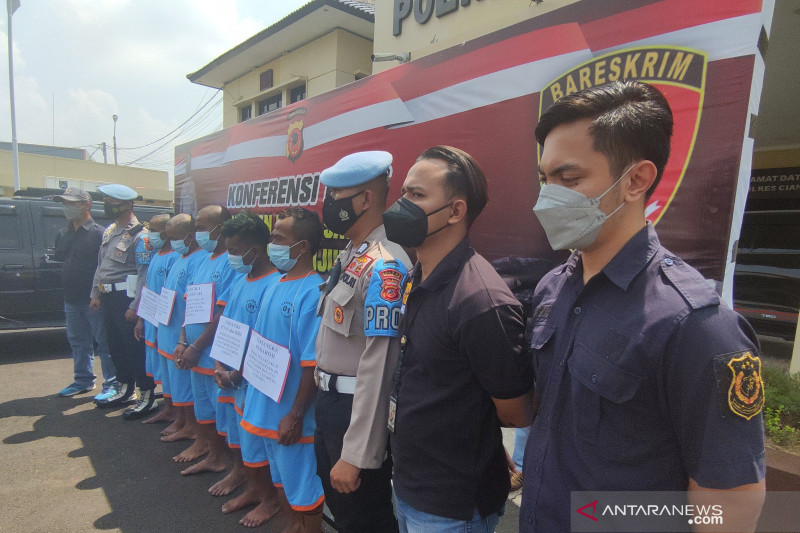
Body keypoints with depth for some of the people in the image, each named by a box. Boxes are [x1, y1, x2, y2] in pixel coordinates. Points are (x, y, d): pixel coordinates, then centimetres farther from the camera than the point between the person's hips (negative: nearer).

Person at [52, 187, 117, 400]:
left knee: (104, 343, -1)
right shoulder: (62, 234, 13)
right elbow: (59, 259, 24)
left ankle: (112, 383, 7)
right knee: (78, 342, 17)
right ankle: (83, 380, 31)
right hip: (71, 301, 8)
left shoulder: (99, 233, -11)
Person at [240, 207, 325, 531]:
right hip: (266, 408, 8)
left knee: (304, 491, 11)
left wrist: (295, 415, -19)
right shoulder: (276, 286, 4)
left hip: (290, 415, -8)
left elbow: (312, 364, -23)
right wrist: (252, 393, 16)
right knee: (281, 480, 25)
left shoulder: (312, 293, -22)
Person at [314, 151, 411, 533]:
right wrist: (324, 396, 18)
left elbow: (378, 366, -27)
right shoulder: (350, 255, 7)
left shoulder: (383, 266, -24)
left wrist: (356, 455, -23)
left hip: (358, 410, -9)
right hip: (329, 400, 9)